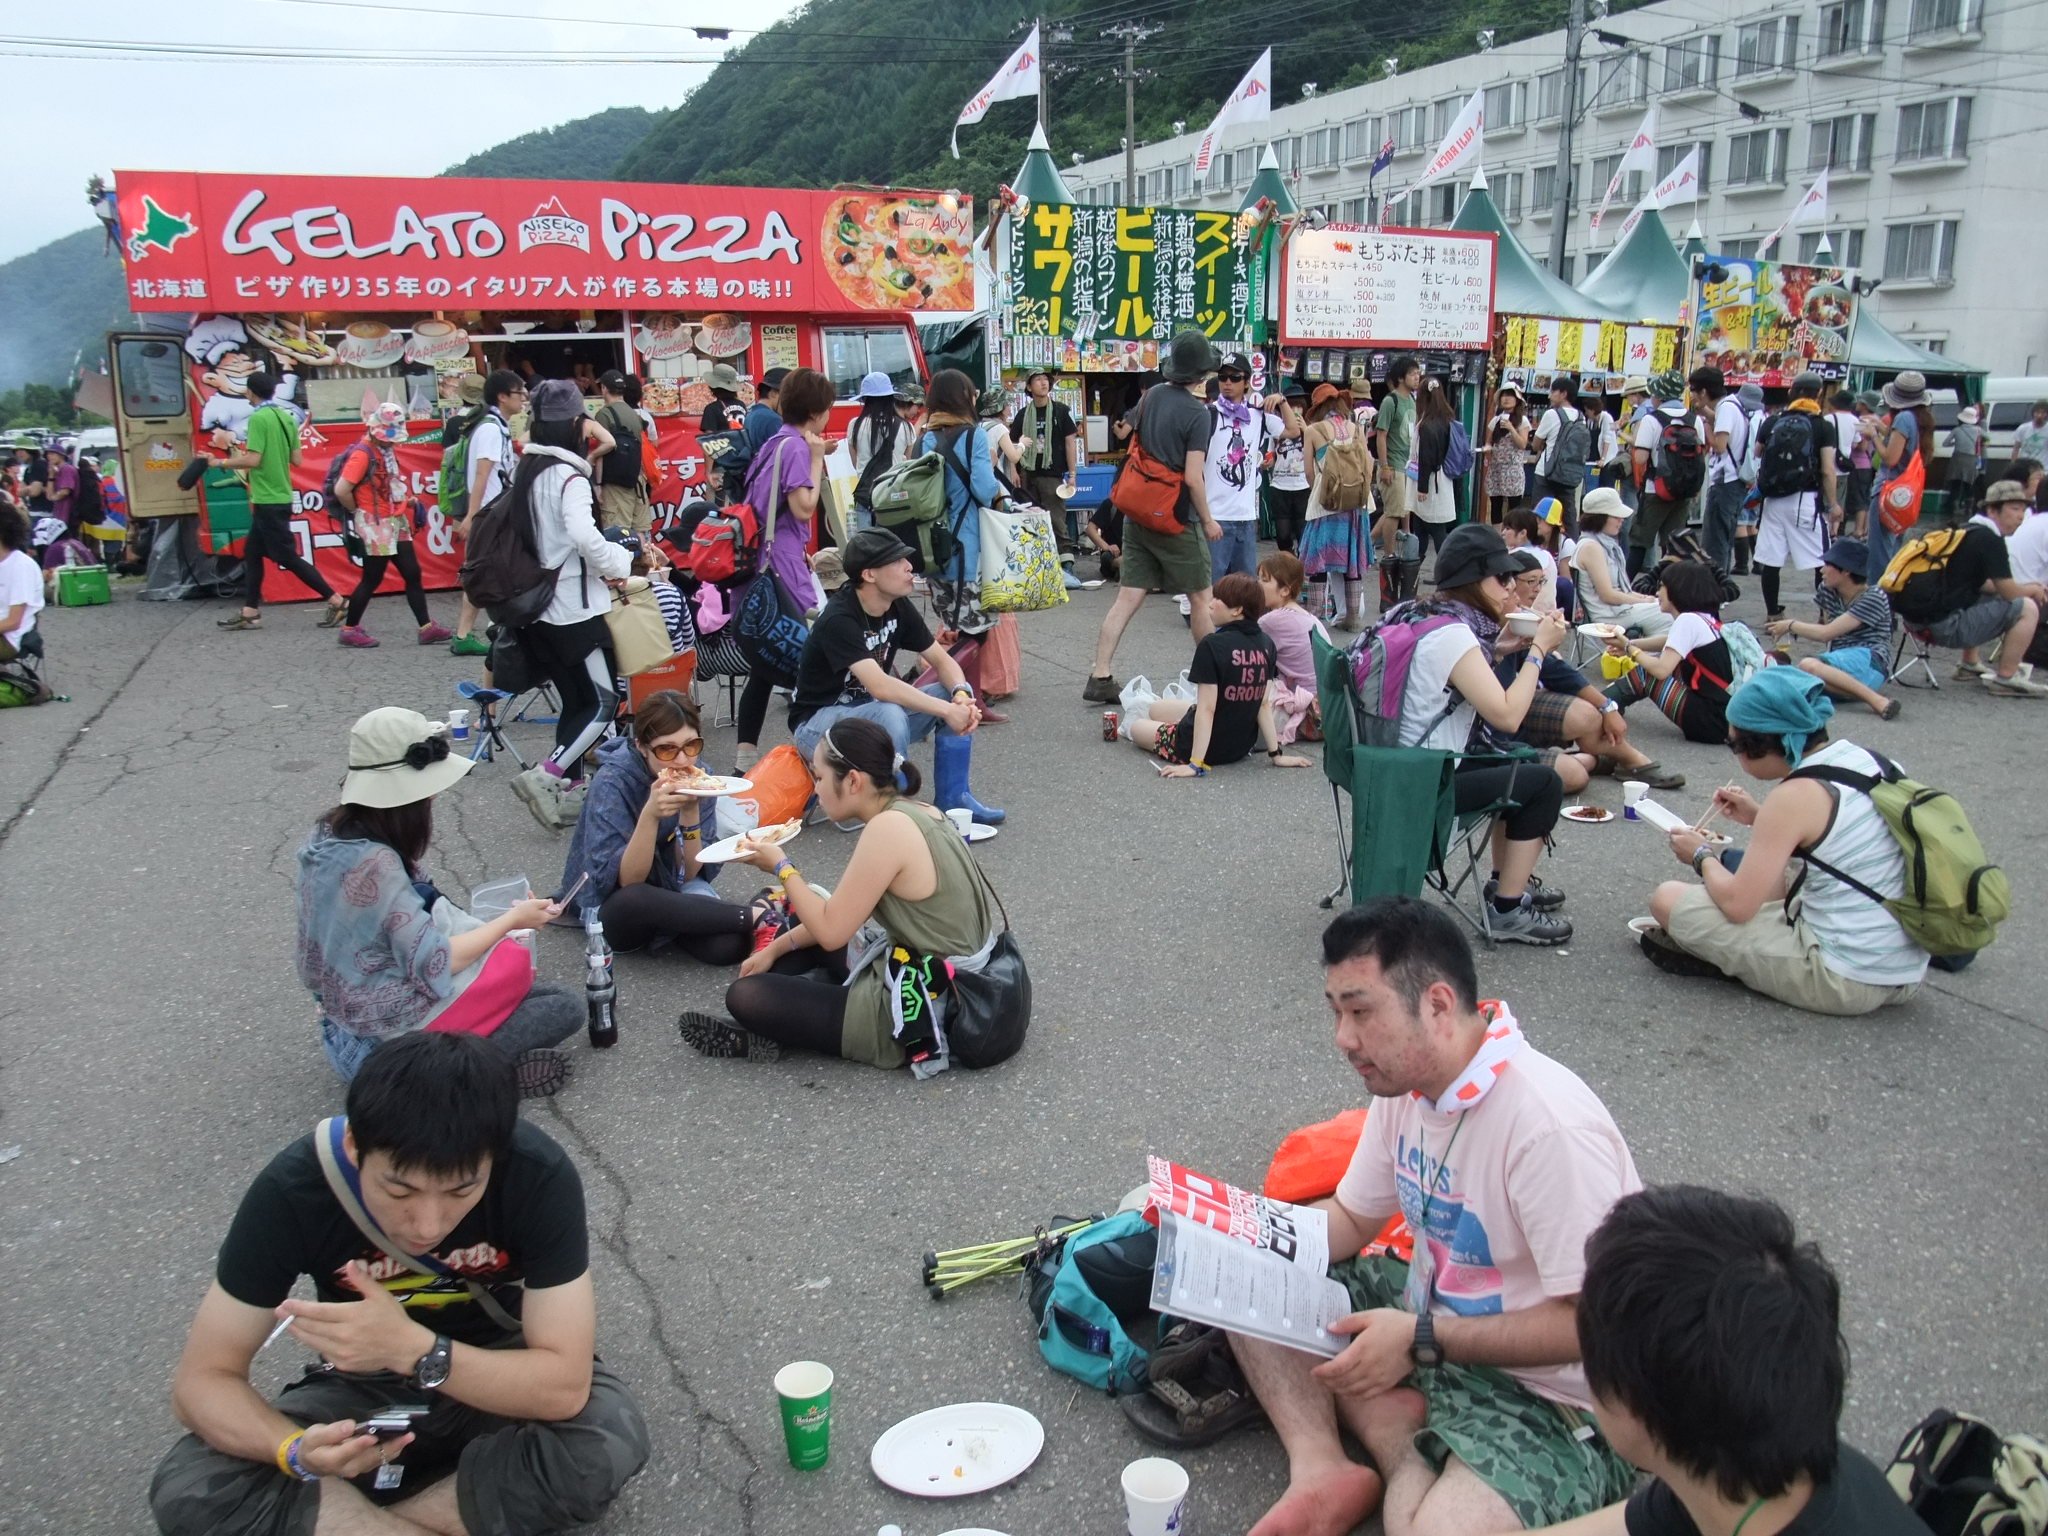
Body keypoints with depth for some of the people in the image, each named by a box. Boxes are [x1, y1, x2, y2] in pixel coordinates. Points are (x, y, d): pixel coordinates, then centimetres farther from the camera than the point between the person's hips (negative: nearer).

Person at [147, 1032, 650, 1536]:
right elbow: (202, 1380, -17)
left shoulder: (538, 1174, -28)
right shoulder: (292, 1189, -25)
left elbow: (565, 1387, -28)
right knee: (188, 1488, -25)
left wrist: (413, 1349, -42)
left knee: (612, 1433, -32)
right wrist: (295, 1450, -37)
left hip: (500, 1377, -1)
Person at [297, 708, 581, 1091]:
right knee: (565, 1009, -3)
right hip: (394, 1025, -9)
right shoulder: (375, 863, -28)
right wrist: (511, 919, -11)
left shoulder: (330, 833, 0)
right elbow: (434, 963, -24)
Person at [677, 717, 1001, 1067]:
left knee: (745, 997, -7)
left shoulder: (888, 827, -23)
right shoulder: (915, 812, 5)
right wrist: (776, 948, 17)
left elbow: (831, 931, -17)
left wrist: (782, 868, -4)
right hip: (948, 989, 10)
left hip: (917, 1013, -10)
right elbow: (845, 914, 15)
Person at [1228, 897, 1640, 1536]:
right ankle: (1321, 1471, -10)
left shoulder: (1551, 1126, -29)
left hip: (1547, 1394, -8)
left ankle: (1397, 1433, -4)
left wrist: (1421, 1339, -24)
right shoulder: (1404, 1081, -1)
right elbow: (1350, 1218, 10)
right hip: (1428, 1321, 8)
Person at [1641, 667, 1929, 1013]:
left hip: (1844, 982, -9)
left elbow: (1737, 904, -15)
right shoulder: (1865, 758, 5)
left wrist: (1702, 856, 3)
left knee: (1668, 899, -7)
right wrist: (1761, 818, 19)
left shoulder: (1796, 795, -18)